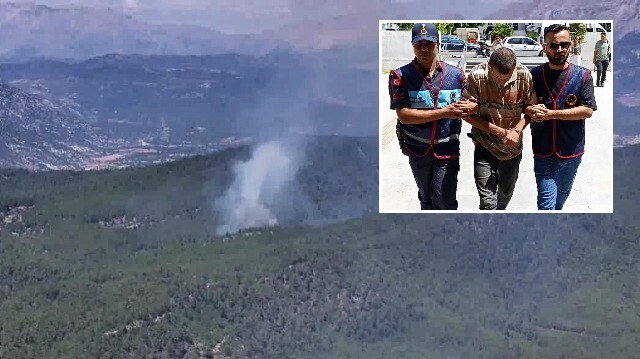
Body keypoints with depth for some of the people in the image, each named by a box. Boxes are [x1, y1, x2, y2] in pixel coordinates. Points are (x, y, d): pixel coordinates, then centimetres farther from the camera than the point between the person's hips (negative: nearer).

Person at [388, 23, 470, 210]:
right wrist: (443, 113, -22)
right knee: (427, 199, 15)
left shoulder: (456, 75, -1)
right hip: (417, 149, 0)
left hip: (447, 148, 0)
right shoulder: (400, 76, -8)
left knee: (444, 200, -8)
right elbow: (403, 115, -17)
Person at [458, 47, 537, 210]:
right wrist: (501, 132, -19)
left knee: (506, 194, 23)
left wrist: (517, 130, -18)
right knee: (488, 202, -11)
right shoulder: (477, 76, -21)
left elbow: (530, 107, 0)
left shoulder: (524, 76, -15)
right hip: (486, 146, -3)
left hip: (513, 147, 3)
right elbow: (468, 113, -16)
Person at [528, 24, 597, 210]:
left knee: (562, 194, 22)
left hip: (572, 152, 1)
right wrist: (532, 111, -22)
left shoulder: (583, 76, -5)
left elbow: (588, 110, -14)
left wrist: (550, 114, -22)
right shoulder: (534, 75, -2)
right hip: (544, 152, -1)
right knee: (546, 203, -7)